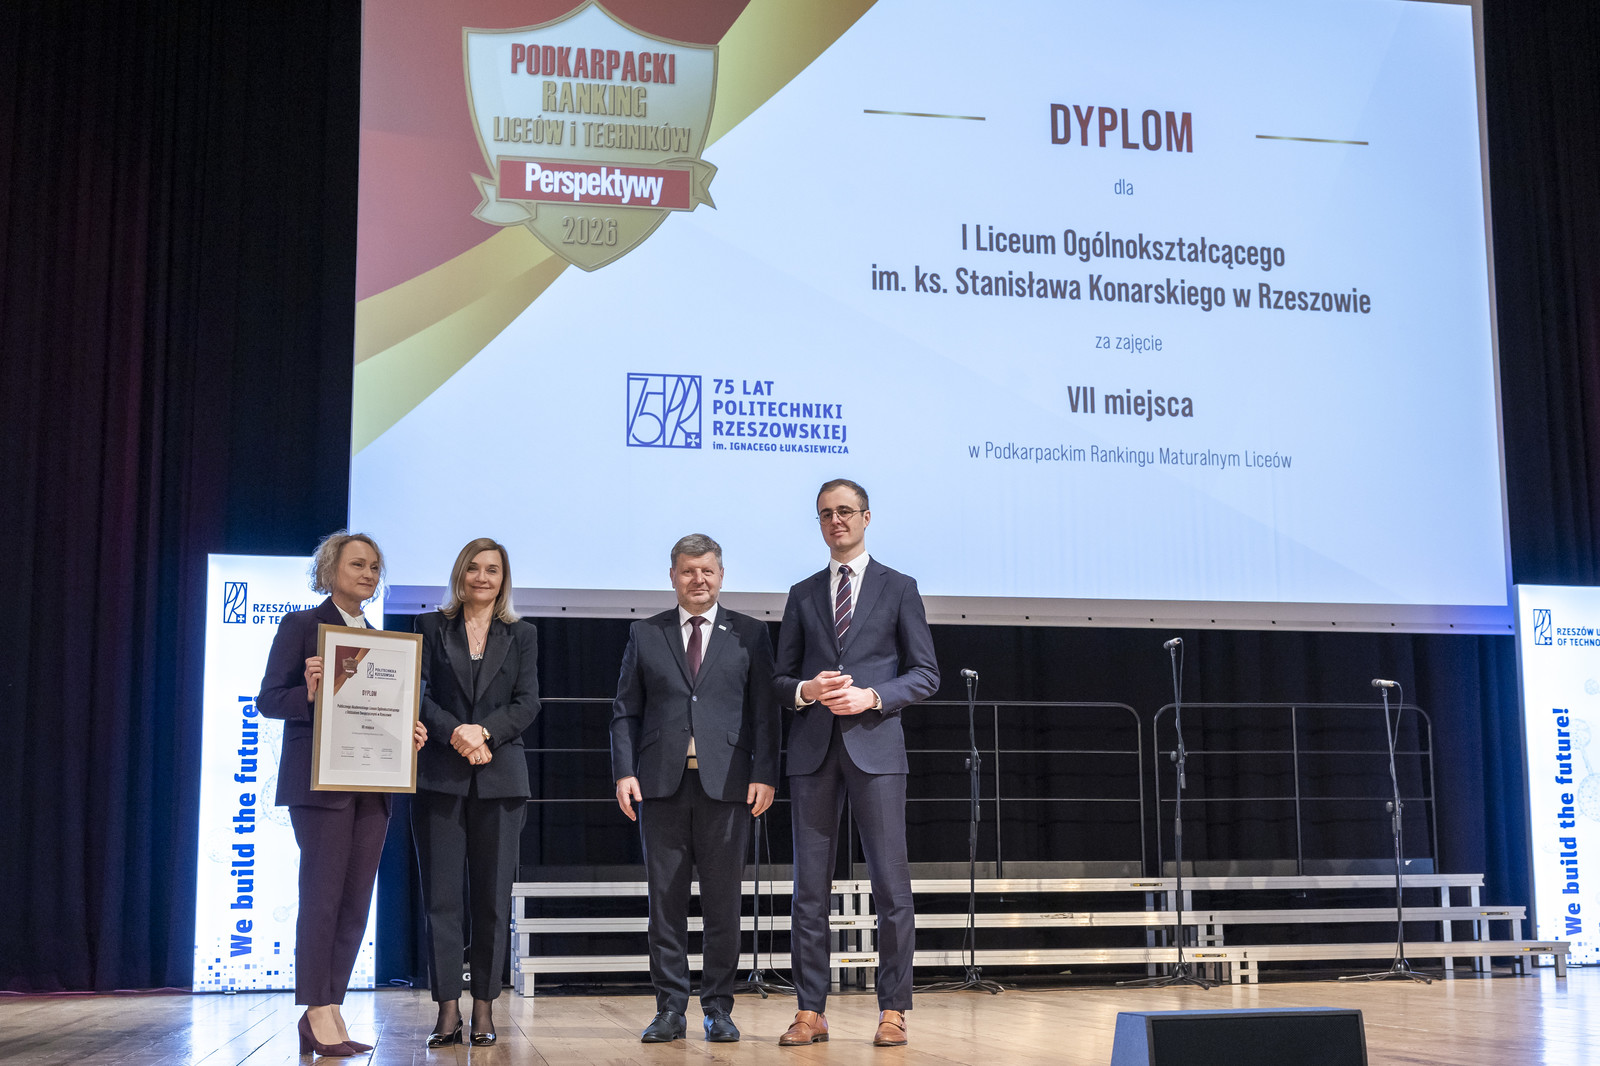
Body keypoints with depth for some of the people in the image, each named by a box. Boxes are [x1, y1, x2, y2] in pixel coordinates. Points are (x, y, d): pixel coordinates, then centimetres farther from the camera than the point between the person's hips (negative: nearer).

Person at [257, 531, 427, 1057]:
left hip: (371, 785, 6)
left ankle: (328, 1014, 11)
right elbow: (269, 700, -5)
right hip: (320, 780, -6)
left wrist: (408, 730, -1)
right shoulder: (301, 625, 1)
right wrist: (309, 693, -24)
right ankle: (319, 1012, 0)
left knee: (356, 901, 5)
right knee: (323, 894, -7)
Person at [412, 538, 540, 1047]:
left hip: (499, 777, 1)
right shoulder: (431, 628, 10)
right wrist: (455, 732, -15)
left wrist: (485, 732, -13)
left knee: (493, 897, 1)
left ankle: (484, 1007, 6)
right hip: (440, 775, 0)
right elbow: (419, 693, 1)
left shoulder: (521, 635, 13)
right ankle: (447, 1009, 1)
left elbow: (527, 702, 3)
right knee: (441, 895, -2)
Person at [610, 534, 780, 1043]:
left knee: (723, 901, 2)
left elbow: (763, 711, 4)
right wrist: (624, 771, -2)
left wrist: (764, 774, -5)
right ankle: (670, 1008, 10)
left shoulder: (749, 634, 8)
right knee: (665, 900, 3)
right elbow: (626, 710, 9)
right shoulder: (645, 634, 11)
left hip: (726, 783, -1)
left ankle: (718, 1007, 11)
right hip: (662, 782, 1)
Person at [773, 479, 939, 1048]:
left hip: (875, 746, -2)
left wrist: (872, 696, -12)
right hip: (813, 750, 3)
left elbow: (925, 674, 4)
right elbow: (781, 678, 15)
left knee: (890, 884, -3)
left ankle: (892, 1011, 4)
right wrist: (805, 690, -7)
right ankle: (810, 1012, 8)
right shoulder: (803, 594, 16)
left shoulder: (898, 588, 8)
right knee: (810, 885, 3)